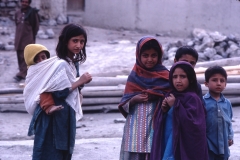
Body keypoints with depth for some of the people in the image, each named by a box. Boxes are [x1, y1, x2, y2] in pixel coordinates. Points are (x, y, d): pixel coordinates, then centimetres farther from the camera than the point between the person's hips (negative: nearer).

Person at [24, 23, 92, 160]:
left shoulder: (74, 63, 7)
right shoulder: (61, 64, -21)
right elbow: (58, 92, -24)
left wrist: (81, 82, 0)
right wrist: (79, 82, -20)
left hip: (65, 115, 9)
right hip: (54, 116, -9)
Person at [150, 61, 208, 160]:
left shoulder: (192, 98, -9)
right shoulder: (170, 97, 12)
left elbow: (192, 122, -20)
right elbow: (158, 122, 17)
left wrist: (175, 106, -17)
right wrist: (163, 110, -4)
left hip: (183, 149, -7)